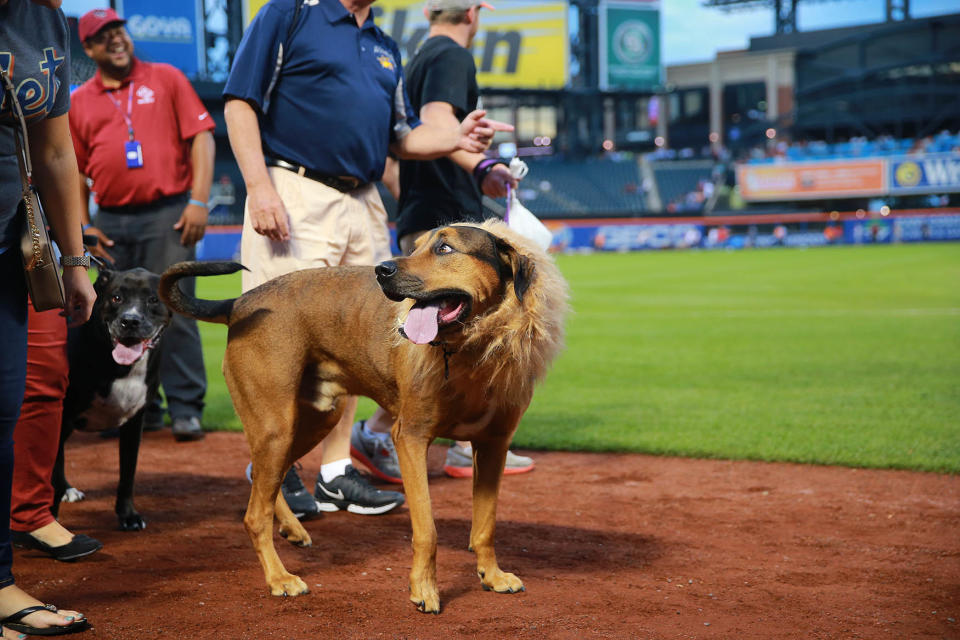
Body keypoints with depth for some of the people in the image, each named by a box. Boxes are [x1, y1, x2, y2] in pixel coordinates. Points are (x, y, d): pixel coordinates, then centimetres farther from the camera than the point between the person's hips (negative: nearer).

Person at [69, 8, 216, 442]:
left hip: (168, 214, -3)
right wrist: (82, 227, 5)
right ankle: (140, 408, 17)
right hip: (112, 223, 4)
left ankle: (186, 409, -5)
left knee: (174, 312, -9)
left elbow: (201, 137, 0)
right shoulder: (78, 102, 12)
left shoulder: (166, 79, 6)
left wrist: (199, 201, -9)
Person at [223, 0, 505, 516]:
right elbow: (240, 102, -7)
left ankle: (335, 472, 17)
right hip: (297, 199, -7)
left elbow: (401, 136, 23)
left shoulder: (384, 47, 20)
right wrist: (259, 186, -18)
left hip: (364, 203, 7)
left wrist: (456, 138, 3)